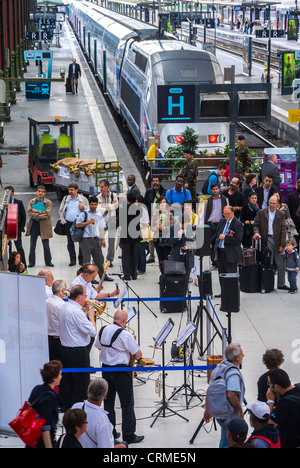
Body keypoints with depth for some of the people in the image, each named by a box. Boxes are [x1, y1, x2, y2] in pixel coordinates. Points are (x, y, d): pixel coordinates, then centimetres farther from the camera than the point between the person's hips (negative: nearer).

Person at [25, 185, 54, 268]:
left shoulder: (48, 202, -2)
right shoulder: (31, 202, 4)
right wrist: (39, 216, -20)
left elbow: (47, 213, -15)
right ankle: (31, 262, 12)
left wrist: (36, 211, -12)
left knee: (46, 246, 5)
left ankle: (48, 262, 15)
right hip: (34, 224, 2)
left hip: (44, 225, -2)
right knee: (32, 245, 5)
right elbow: (29, 213, -8)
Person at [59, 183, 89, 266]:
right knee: (70, 242, 4)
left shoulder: (83, 199, 6)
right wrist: (63, 220, 5)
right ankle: (72, 260, 10)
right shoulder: (65, 199, 13)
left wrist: (84, 207, -12)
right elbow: (61, 210, 16)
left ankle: (81, 260, 1)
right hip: (68, 223, 2)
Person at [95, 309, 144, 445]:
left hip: (105, 368, 6)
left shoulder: (103, 331, 1)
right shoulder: (125, 335, -18)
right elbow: (138, 355, -15)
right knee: (127, 405, 3)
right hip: (121, 371, -6)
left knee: (108, 402, 15)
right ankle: (129, 435, 7)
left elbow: (98, 347, 19)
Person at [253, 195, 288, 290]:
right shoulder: (261, 213, 6)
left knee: (281, 264, 2)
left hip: (276, 241, 2)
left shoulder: (281, 215, 6)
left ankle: (281, 284, 13)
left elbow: (283, 230, 4)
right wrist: (256, 232, -13)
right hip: (266, 240, -2)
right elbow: (256, 224, 10)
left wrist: (282, 245, -2)